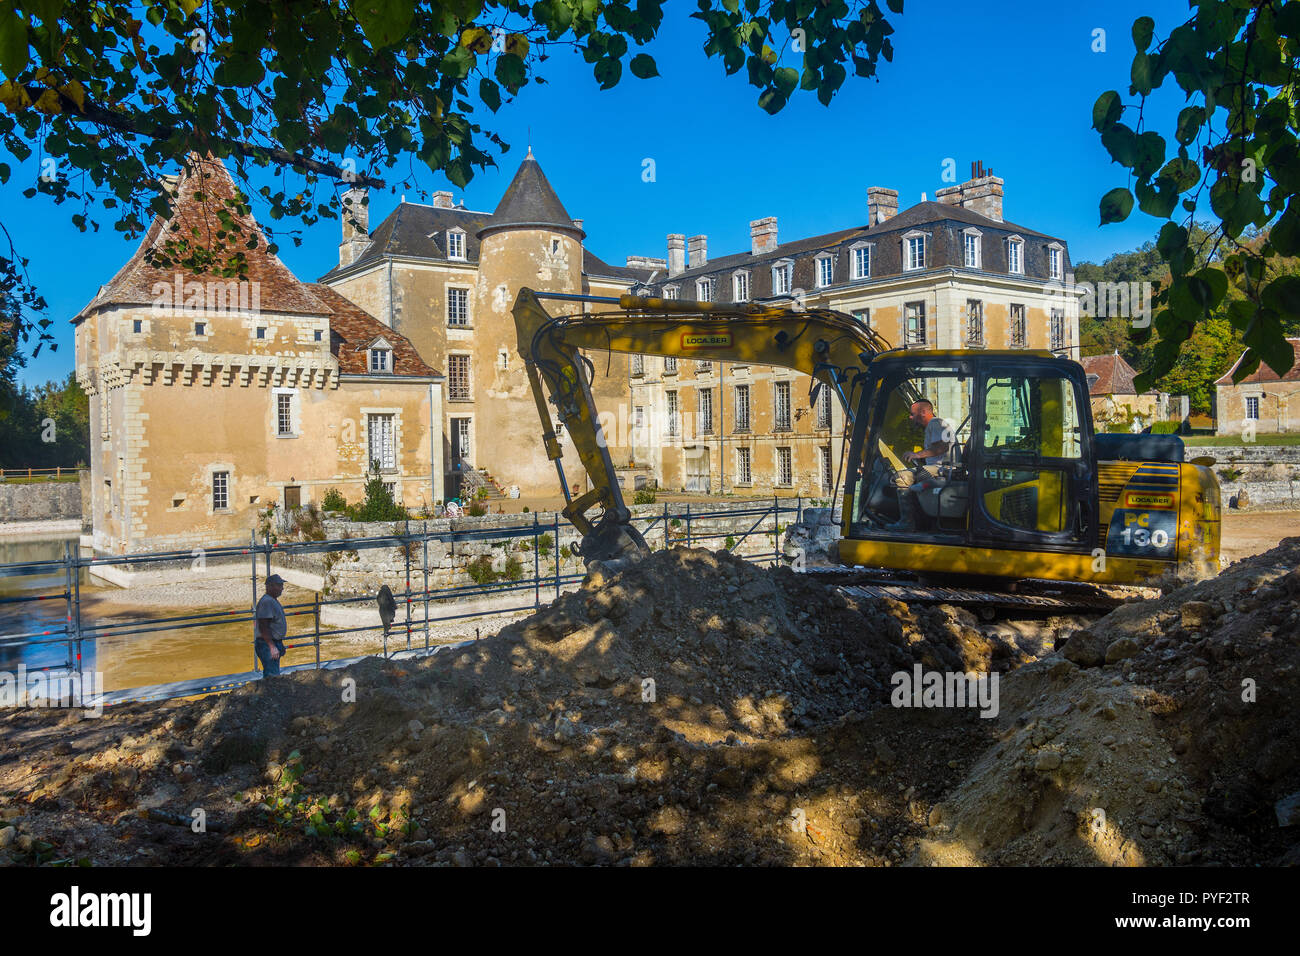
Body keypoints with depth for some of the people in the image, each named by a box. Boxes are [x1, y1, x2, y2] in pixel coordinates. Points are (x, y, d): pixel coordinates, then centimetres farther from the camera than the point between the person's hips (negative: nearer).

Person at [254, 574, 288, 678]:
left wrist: (280, 645, 25)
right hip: (267, 645, -11)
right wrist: (272, 647, -28)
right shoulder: (267, 601, -17)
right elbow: (263, 627, -24)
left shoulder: (273, 600, 16)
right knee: (272, 677, -14)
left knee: (272, 675, 14)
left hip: (274, 643, 11)